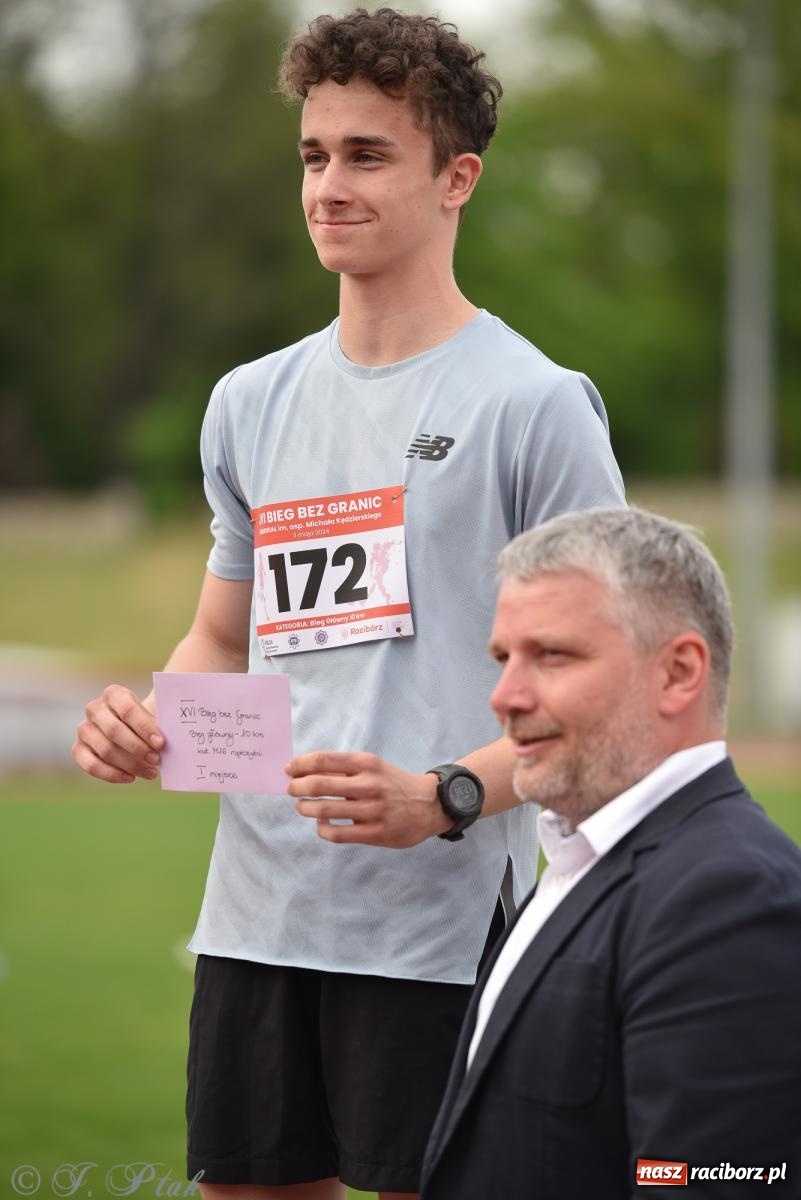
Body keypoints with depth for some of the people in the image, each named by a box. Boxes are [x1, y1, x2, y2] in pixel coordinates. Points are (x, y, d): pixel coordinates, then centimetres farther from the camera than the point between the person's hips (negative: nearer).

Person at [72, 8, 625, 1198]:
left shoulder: (534, 404, -3)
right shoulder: (252, 403, 15)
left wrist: (445, 798, -21)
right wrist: (150, 720, 3)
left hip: (440, 921, -5)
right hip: (254, 910, 6)